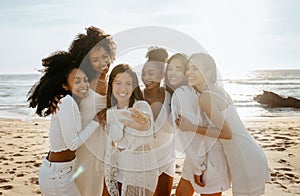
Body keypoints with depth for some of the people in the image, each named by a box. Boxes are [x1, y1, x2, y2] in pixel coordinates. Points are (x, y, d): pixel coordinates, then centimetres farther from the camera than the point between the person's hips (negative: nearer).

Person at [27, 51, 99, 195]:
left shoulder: (73, 102, 6)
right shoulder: (67, 102, -22)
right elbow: (73, 144, -22)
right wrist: (96, 121, -15)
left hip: (65, 170, 9)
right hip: (57, 175, -9)